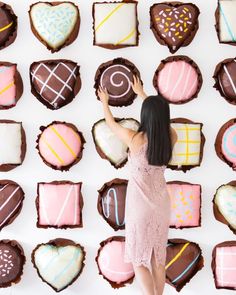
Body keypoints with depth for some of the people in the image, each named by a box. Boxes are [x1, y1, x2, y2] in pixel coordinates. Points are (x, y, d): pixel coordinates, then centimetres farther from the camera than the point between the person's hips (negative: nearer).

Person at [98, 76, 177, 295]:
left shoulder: (134, 138, -20)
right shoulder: (170, 137, -7)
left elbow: (111, 124, 0)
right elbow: (159, 115, 15)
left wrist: (104, 102, 19)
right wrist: (141, 94, 28)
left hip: (140, 205, -5)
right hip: (161, 204, 5)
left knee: (139, 260, 5)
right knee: (158, 259, 16)